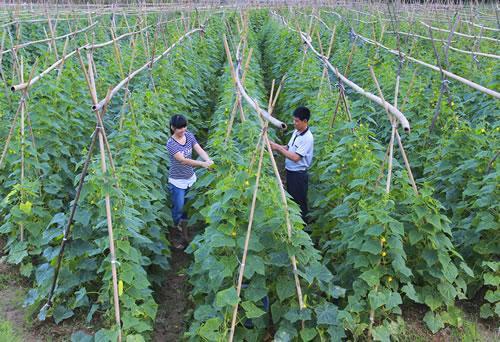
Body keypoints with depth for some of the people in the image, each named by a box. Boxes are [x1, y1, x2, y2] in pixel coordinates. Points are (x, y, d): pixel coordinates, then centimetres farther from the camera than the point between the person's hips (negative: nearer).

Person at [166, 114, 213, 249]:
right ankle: (175, 236, 23)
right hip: (177, 182, -6)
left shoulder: (189, 136, -4)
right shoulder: (171, 144, -23)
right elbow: (183, 160, -33)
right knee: (178, 209, 3)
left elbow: (199, 150, -14)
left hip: (191, 178, 6)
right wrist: (202, 164, -44)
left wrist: (208, 160, -35)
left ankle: (185, 231, 36)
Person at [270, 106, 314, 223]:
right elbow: (288, 148, 15)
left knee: (299, 203, 1)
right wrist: (277, 146, -4)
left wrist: (278, 148, -21)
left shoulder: (307, 138, -21)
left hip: (299, 175, -9)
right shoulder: (296, 132, 7)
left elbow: (295, 157, -25)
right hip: (290, 172, 9)